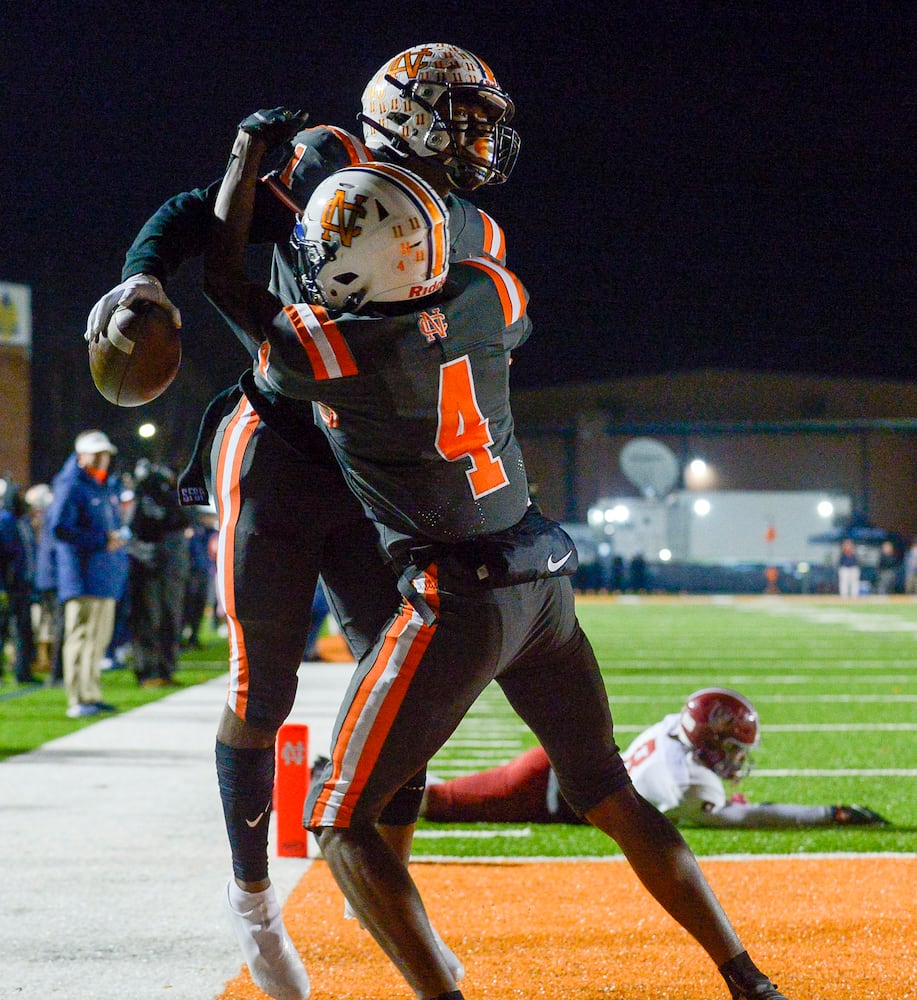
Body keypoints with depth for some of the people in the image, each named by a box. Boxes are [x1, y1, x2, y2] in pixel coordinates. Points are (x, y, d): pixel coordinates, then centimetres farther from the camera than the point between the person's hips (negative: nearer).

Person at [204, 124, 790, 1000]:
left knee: (338, 822, 4)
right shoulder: (484, 297, -1)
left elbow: (222, 278, 2)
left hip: (458, 599, -7)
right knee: (611, 796, 20)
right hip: (545, 587, 7)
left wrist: (246, 157, 14)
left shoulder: (330, 350, -16)